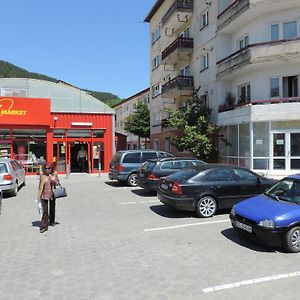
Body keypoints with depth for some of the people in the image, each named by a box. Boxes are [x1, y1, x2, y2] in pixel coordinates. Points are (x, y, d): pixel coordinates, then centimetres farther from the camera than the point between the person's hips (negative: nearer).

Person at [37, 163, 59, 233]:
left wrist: (54, 181, -15)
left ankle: (52, 221, 38)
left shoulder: (54, 175, 1)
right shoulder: (42, 175, -2)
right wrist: (39, 194, 3)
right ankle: (44, 226, -5)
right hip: (44, 195, -2)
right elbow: (40, 185, 5)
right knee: (45, 210, -8)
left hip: (52, 194, 2)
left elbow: (58, 183, 6)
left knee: (52, 208, 18)